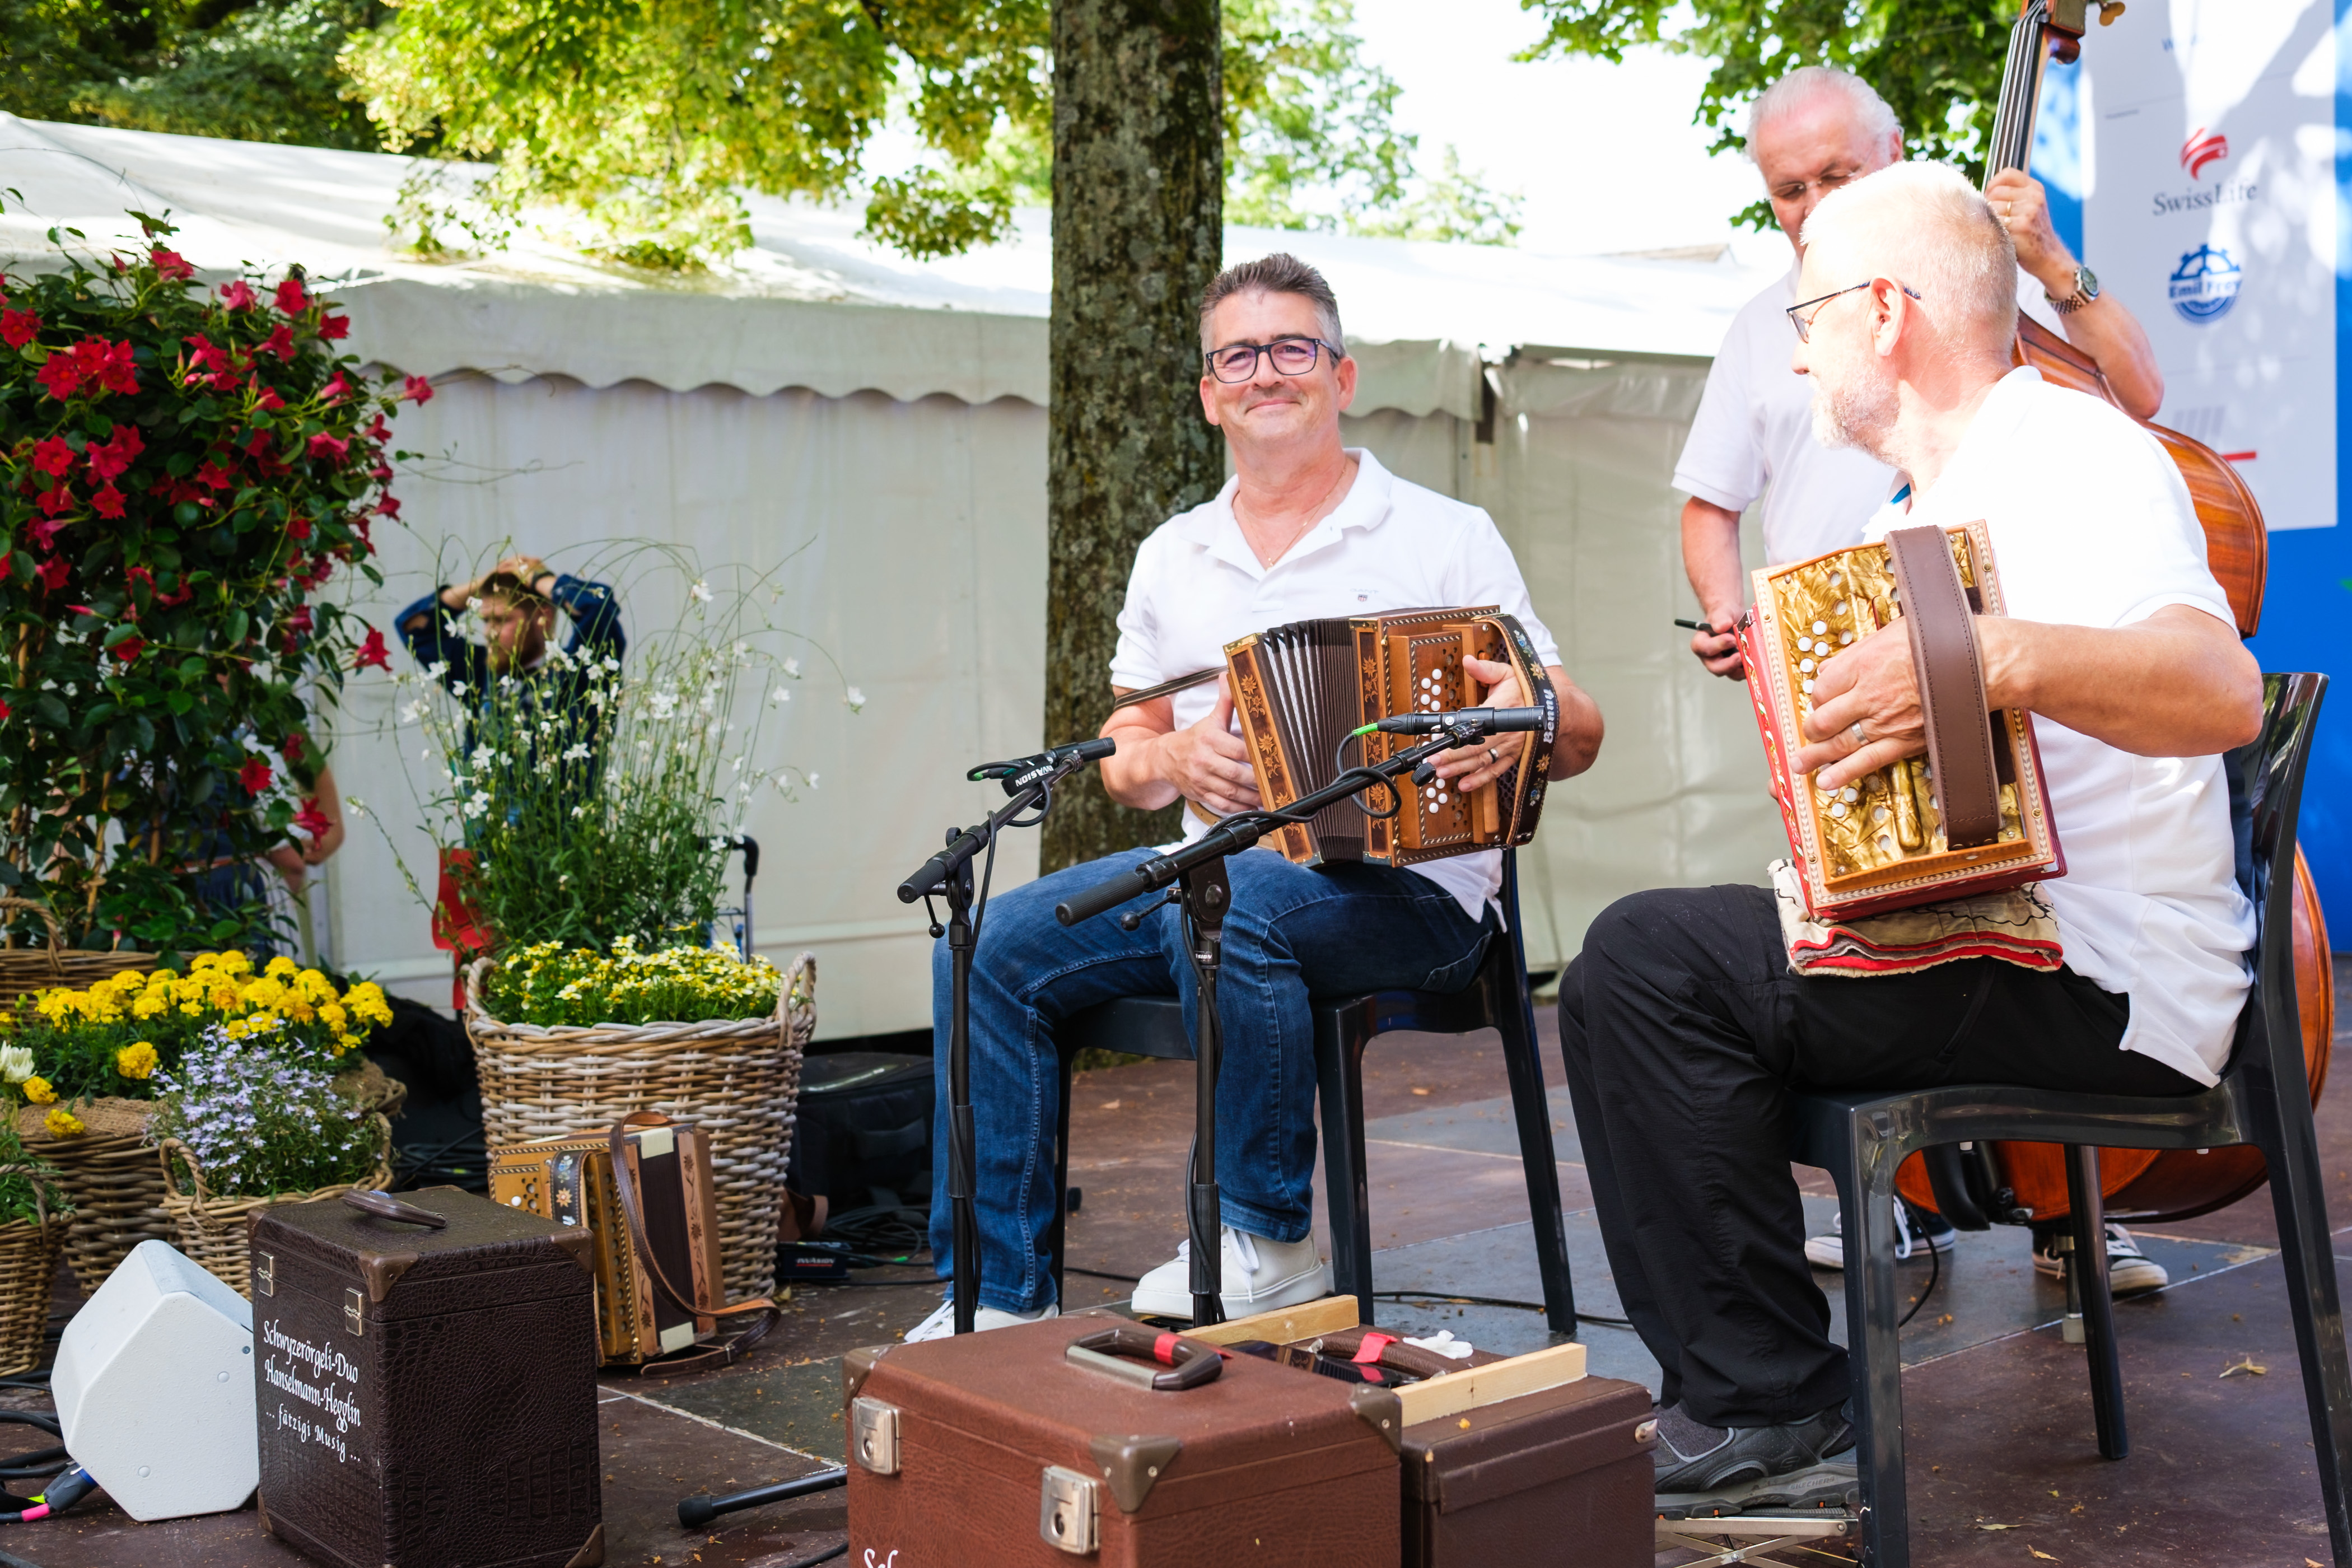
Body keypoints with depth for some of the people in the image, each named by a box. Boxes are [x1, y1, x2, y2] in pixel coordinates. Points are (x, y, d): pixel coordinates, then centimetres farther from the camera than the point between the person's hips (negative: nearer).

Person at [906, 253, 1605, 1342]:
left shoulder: (1445, 536, 3)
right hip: (1208, 867, 5)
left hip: (1405, 888, -5)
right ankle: (999, 1293, -5)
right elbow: (1122, 763, 19)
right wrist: (1177, 756, -5)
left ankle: (1266, 1243, -16)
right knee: (990, 946, -13)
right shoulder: (1173, 557, 17)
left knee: (1228, 900, -35)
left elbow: (1578, 737, 0)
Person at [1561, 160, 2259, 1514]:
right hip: (1997, 935, 11)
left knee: (1649, 962, -19)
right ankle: (1750, 1399, 16)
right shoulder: (1946, 496, 20)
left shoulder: (2068, 449, -12)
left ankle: (1766, 1419, -10)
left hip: (2109, 988, -11)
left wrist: (2000, 658, -44)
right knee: (1648, 954, 13)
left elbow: (2222, 692, -30)